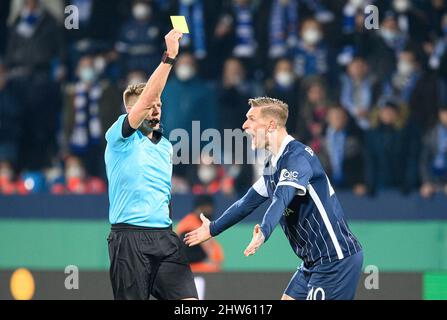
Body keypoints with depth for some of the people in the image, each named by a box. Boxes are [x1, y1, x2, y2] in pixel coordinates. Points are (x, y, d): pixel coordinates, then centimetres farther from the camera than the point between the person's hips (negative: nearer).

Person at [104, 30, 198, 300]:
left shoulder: (166, 146, 20)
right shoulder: (120, 138, -1)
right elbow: (146, 98, -17)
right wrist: (169, 57, -23)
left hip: (165, 236, 6)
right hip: (130, 236, -6)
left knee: (188, 299, -8)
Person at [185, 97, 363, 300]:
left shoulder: (298, 156, -18)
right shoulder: (273, 164, 13)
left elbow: (282, 199, -35)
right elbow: (248, 202, 26)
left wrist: (263, 232, -51)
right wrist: (213, 229, 33)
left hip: (336, 259, -10)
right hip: (314, 260, 10)